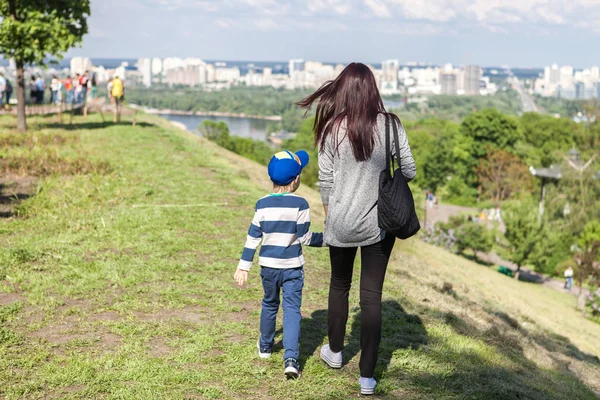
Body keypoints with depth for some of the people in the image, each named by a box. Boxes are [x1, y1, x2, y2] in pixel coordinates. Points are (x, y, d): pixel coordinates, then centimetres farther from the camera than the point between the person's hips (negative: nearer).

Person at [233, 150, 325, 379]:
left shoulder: (263, 204, -3)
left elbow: (253, 237, -1)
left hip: (268, 266, 3)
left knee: (269, 305, 22)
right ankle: (291, 358, -16)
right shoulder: (300, 205, -11)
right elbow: (305, 238, -8)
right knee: (292, 309, -3)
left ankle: (265, 346, 39)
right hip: (293, 266, -3)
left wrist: (243, 266, 4)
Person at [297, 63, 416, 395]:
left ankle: (335, 352, 41)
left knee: (339, 286, 22)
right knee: (371, 296, 6)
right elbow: (409, 171, -3)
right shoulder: (390, 125, -8)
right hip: (379, 224, 0)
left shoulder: (332, 128, -8)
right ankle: (367, 376, 8)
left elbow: (325, 179, -2)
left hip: (341, 222, 1)